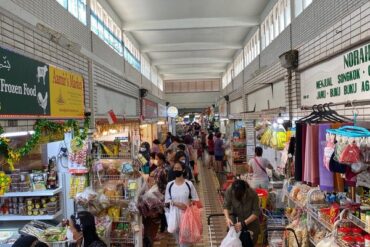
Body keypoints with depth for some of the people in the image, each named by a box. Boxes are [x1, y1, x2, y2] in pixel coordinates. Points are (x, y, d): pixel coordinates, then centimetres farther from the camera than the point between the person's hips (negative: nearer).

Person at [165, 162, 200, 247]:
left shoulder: (189, 184, -6)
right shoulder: (169, 185, -2)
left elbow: (195, 199, 0)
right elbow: (167, 201, 1)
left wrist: (189, 205, -18)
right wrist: (176, 203, -15)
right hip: (174, 214, 2)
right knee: (177, 235, 16)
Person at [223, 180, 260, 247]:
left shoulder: (253, 194, -31)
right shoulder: (229, 191, -27)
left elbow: (256, 212, -24)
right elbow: (226, 206, -16)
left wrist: (243, 223, -32)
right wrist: (227, 218, -33)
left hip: (251, 220, -1)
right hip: (235, 217, 1)